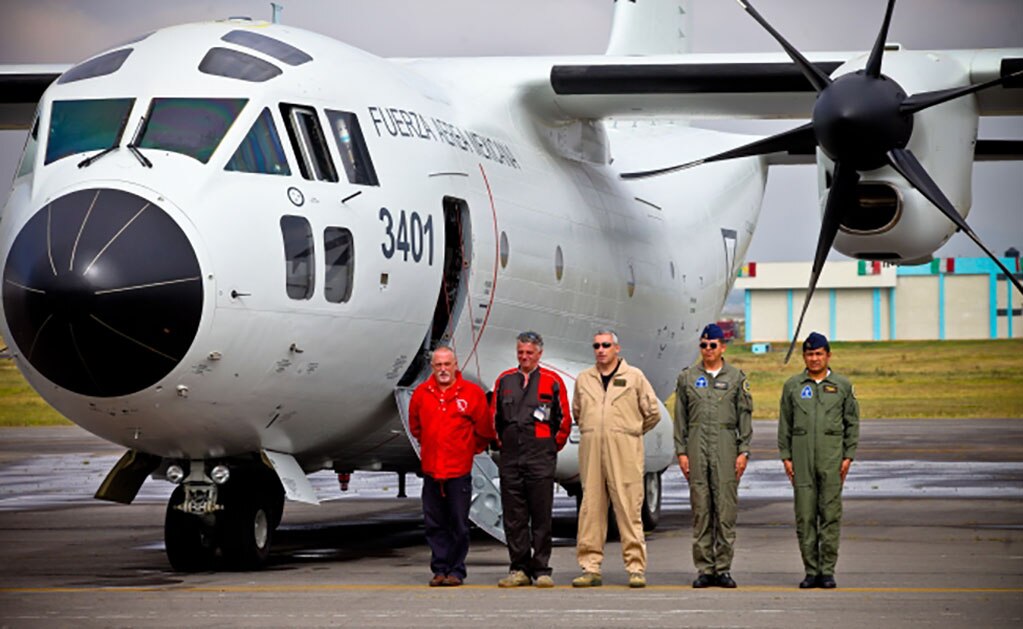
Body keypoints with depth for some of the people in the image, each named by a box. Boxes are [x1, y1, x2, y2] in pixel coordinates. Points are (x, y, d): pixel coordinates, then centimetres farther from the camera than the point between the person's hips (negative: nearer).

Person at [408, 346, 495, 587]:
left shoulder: (472, 393, -3)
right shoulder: (421, 393, 5)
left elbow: (484, 429, 7)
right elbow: (415, 427, 22)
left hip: (459, 470, -3)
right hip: (431, 469, 3)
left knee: (459, 524, 0)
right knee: (434, 524, 5)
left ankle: (456, 570, 6)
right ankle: (440, 569, 12)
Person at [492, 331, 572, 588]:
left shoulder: (552, 381, 2)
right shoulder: (504, 381, 11)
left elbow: (564, 420, 7)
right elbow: (495, 417, 20)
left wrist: (552, 447, 7)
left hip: (540, 458, -3)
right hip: (510, 457, 3)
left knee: (541, 516, -3)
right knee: (514, 516, 3)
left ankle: (542, 570, 1)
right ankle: (519, 569, 8)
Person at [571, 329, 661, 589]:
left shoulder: (634, 377, 4)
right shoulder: (584, 379, 15)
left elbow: (653, 412, 9)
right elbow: (577, 412, 28)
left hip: (624, 451, -3)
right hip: (591, 450, 3)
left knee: (629, 508, -5)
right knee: (590, 508, 2)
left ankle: (636, 567, -3)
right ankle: (590, 567, 5)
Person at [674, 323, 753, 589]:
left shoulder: (736, 378, 8)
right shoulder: (687, 377, 11)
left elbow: (745, 416, 7)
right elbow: (680, 418, 10)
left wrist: (743, 451, -1)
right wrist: (681, 452, 3)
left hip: (726, 447, -1)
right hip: (697, 447, 1)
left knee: (726, 508, -4)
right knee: (700, 510, 1)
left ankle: (723, 568, 1)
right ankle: (704, 569, 4)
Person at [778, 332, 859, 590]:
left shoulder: (843, 385, 7)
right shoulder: (793, 386, 10)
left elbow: (852, 423, 8)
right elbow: (785, 425, 12)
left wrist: (848, 456, 0)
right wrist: (786, 457, 4)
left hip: (832, 458, -1)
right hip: (802, 459, 1)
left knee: (830, 514, -4)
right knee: (805, 516, 0)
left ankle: (828, 570, 1)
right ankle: (811, 571, 5)